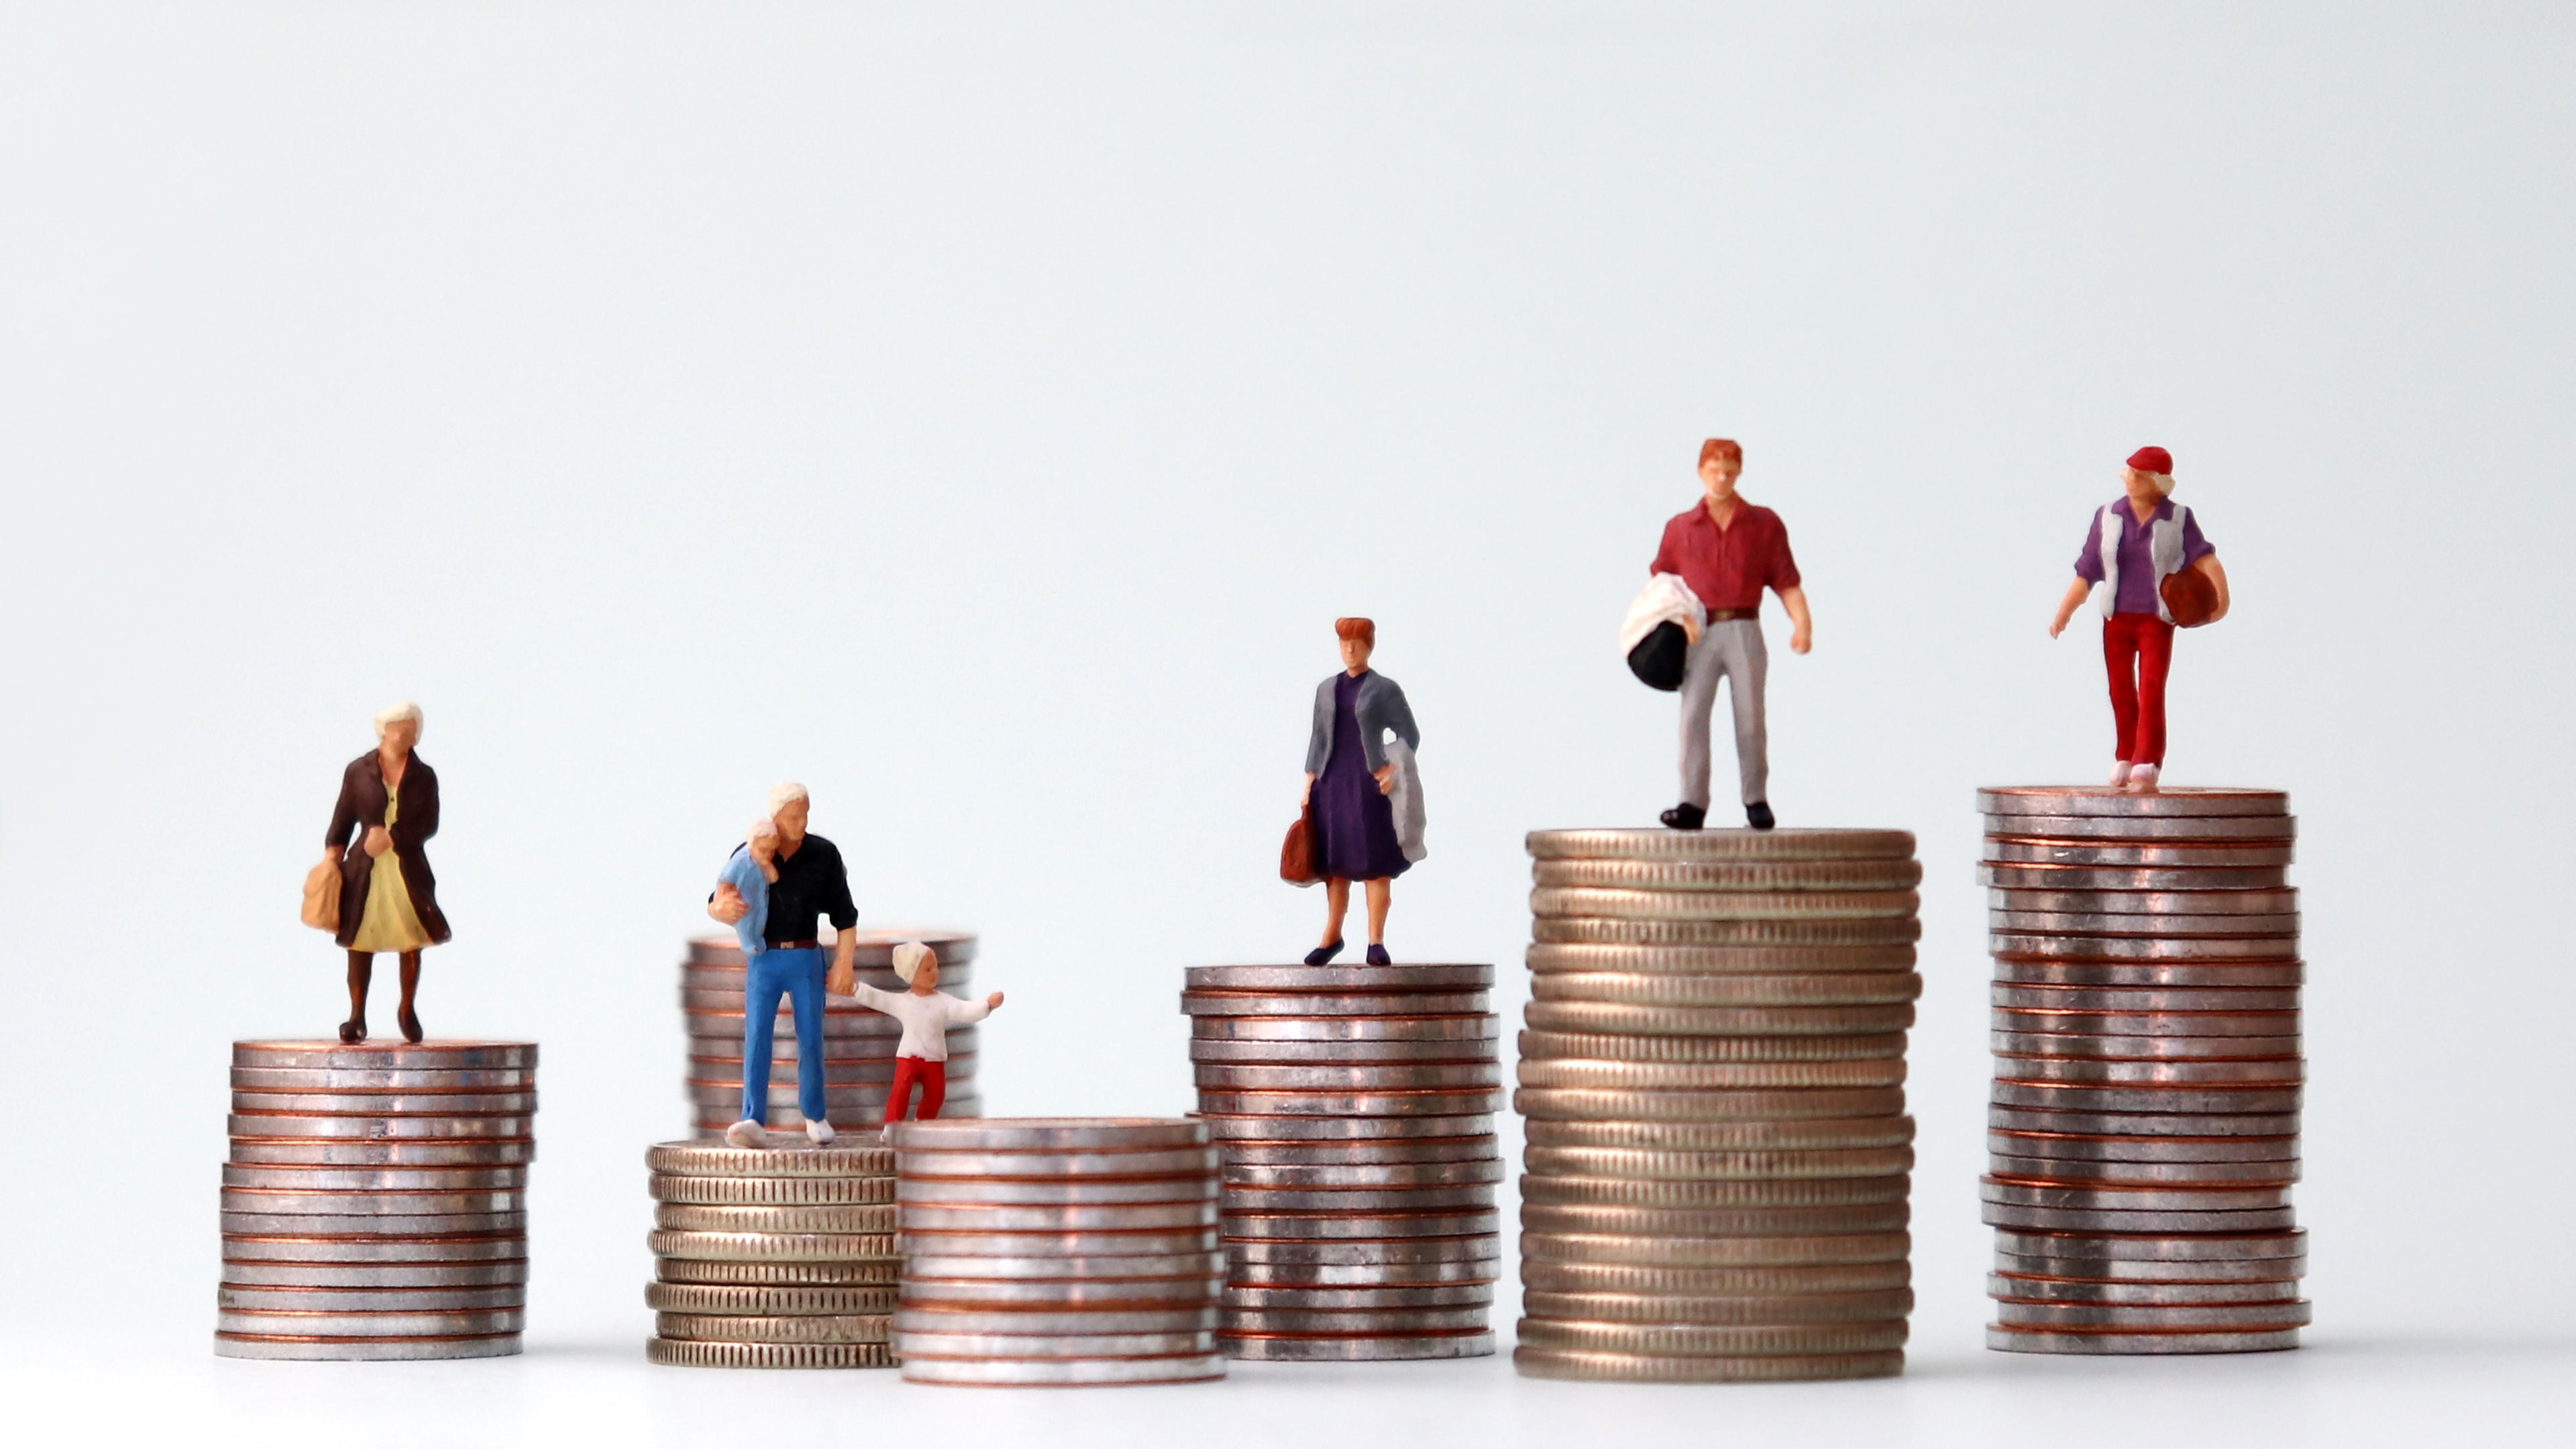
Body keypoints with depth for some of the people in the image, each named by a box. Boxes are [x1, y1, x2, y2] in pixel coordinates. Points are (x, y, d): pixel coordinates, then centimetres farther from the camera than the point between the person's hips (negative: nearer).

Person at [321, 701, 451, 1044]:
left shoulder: (423, 777, 8)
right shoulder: (358, 771, 7)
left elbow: (429, 825, 0)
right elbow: (343, 821, 9)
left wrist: (392, 837, -13)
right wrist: (331, 858, -2)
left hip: (408, 870, 1)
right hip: (365, 871, -1)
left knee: (411, 942, 0)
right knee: (360, 942, -4)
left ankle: (407, 1011, 18)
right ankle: (357, 1018, 2)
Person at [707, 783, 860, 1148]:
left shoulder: (824, 855, -5)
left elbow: (844, 915, 1)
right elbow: (715, 907, 3)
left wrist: (845, 962, -6)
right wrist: (723, 908, -22)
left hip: (806, 958, 0)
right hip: (763, 959, 0)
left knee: (810, 1039, 1)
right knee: (757, 1037, -12)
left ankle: (815, 1116, 21)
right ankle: (754, 1123, -20)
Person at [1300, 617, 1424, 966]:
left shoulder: (1385, 690, 1)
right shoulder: (1327, 689, 13)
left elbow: (1409, 736, -1)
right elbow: (1318, 740, 15)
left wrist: (1393, 770, -16)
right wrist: (1309, 786, 8)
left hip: (1370, 783, -4)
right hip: (1332, 781, 4)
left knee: (1375, 863, -6)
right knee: (1334, 863, 8)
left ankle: (1376, 943, -7)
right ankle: (1332, 936, 18)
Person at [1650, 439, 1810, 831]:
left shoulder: (1764, 524, 9)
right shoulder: (1680, 528, 12)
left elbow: (1787, 581, 3)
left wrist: (1802, 623, -11)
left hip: (1744, 632, -1)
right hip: (1700, 634, 1)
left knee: (1750, 719, -2)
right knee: (1693, 715, -10)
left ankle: (1756, 801, 9)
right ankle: (1693, 806, -14)